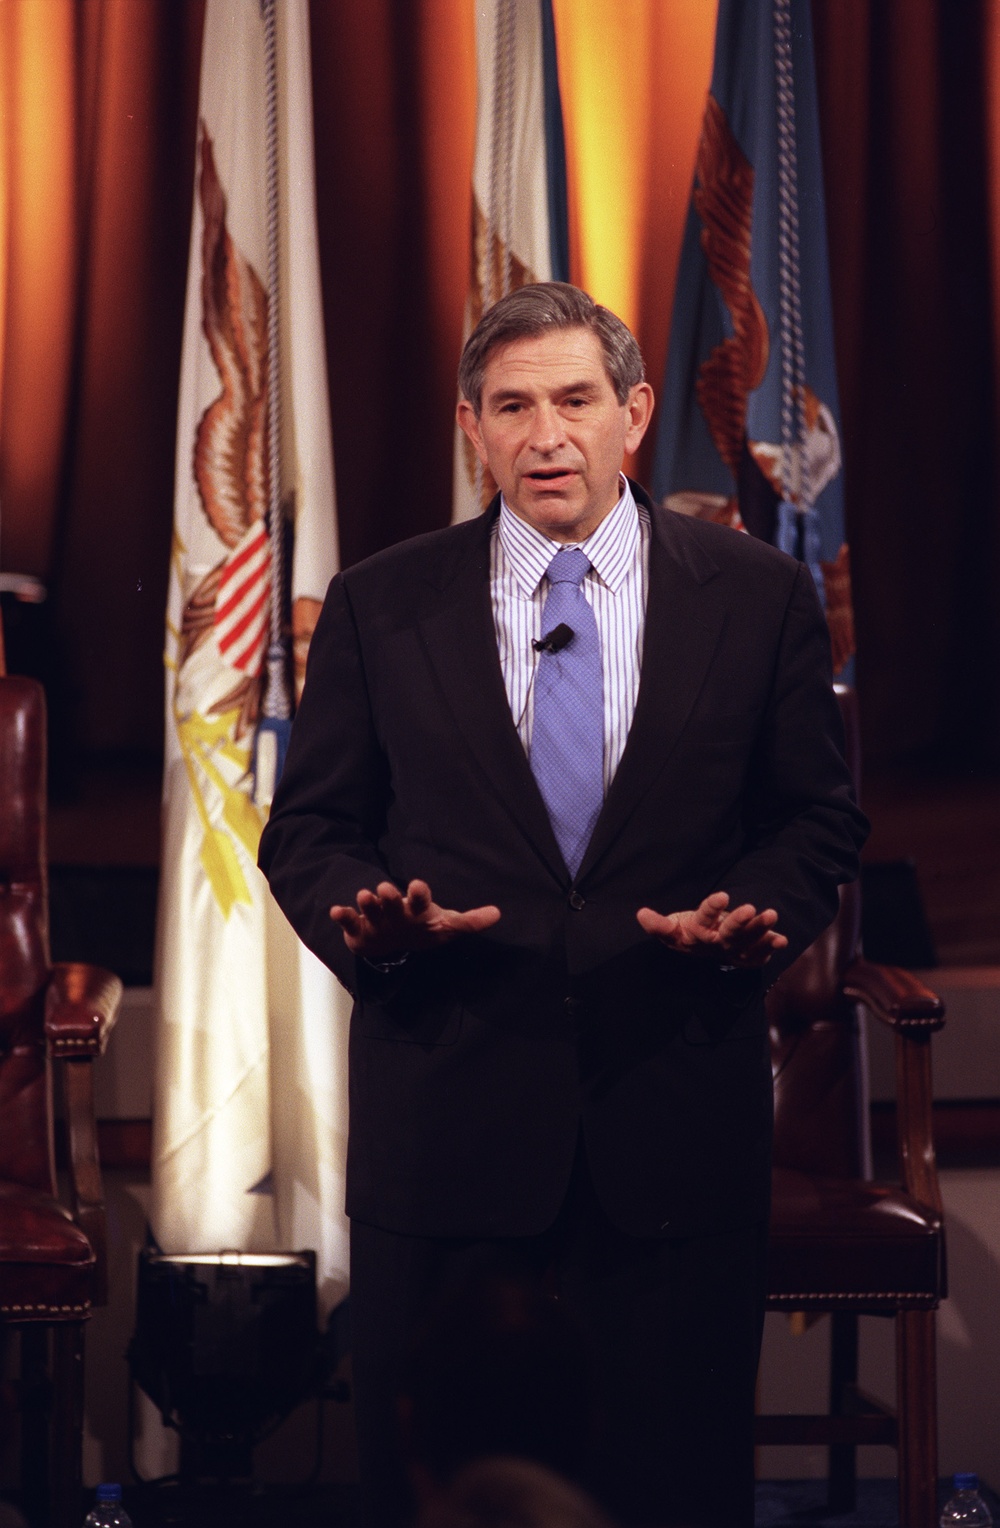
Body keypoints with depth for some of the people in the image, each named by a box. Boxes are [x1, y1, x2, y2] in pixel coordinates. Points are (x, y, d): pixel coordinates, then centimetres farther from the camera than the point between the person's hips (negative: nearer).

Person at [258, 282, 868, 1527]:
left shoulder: (760, 598, 4)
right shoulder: (377, 607, 4)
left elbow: (818, 820, 8)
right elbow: (309, 829, 8)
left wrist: (754, 916, -12)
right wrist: (366, 921, -13)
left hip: (678, 1129, 0)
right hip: (449, 1119, 0)